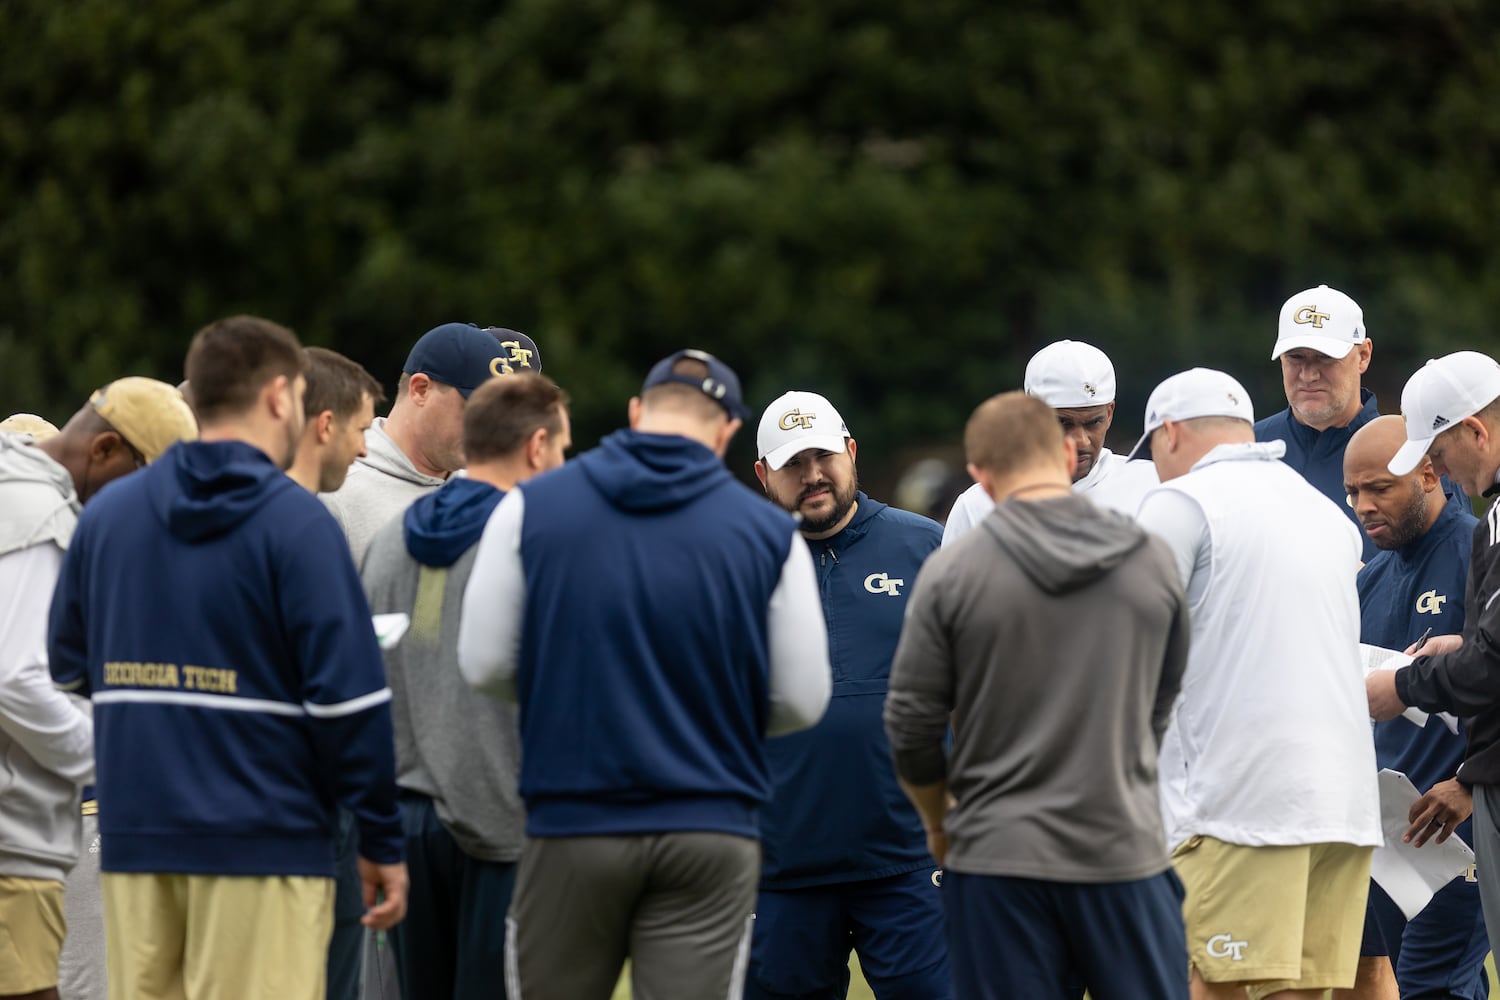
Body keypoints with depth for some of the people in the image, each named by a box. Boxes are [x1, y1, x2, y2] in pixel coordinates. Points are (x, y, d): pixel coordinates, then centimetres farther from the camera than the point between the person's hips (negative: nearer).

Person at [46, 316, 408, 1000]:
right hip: (263, 840, -5)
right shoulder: (294, 522, -9)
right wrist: (382, 841, -5)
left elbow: (68, 663, 18)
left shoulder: (106, 514, 10)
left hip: (135, 839, 6)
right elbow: (348, 693, -12)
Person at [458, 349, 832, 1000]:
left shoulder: (531, 506, -1)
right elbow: (802, 700, 0)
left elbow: (483, 665, 0)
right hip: (711, 833, -1)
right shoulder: (768, 531, -1)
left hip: (571, 827, 1)